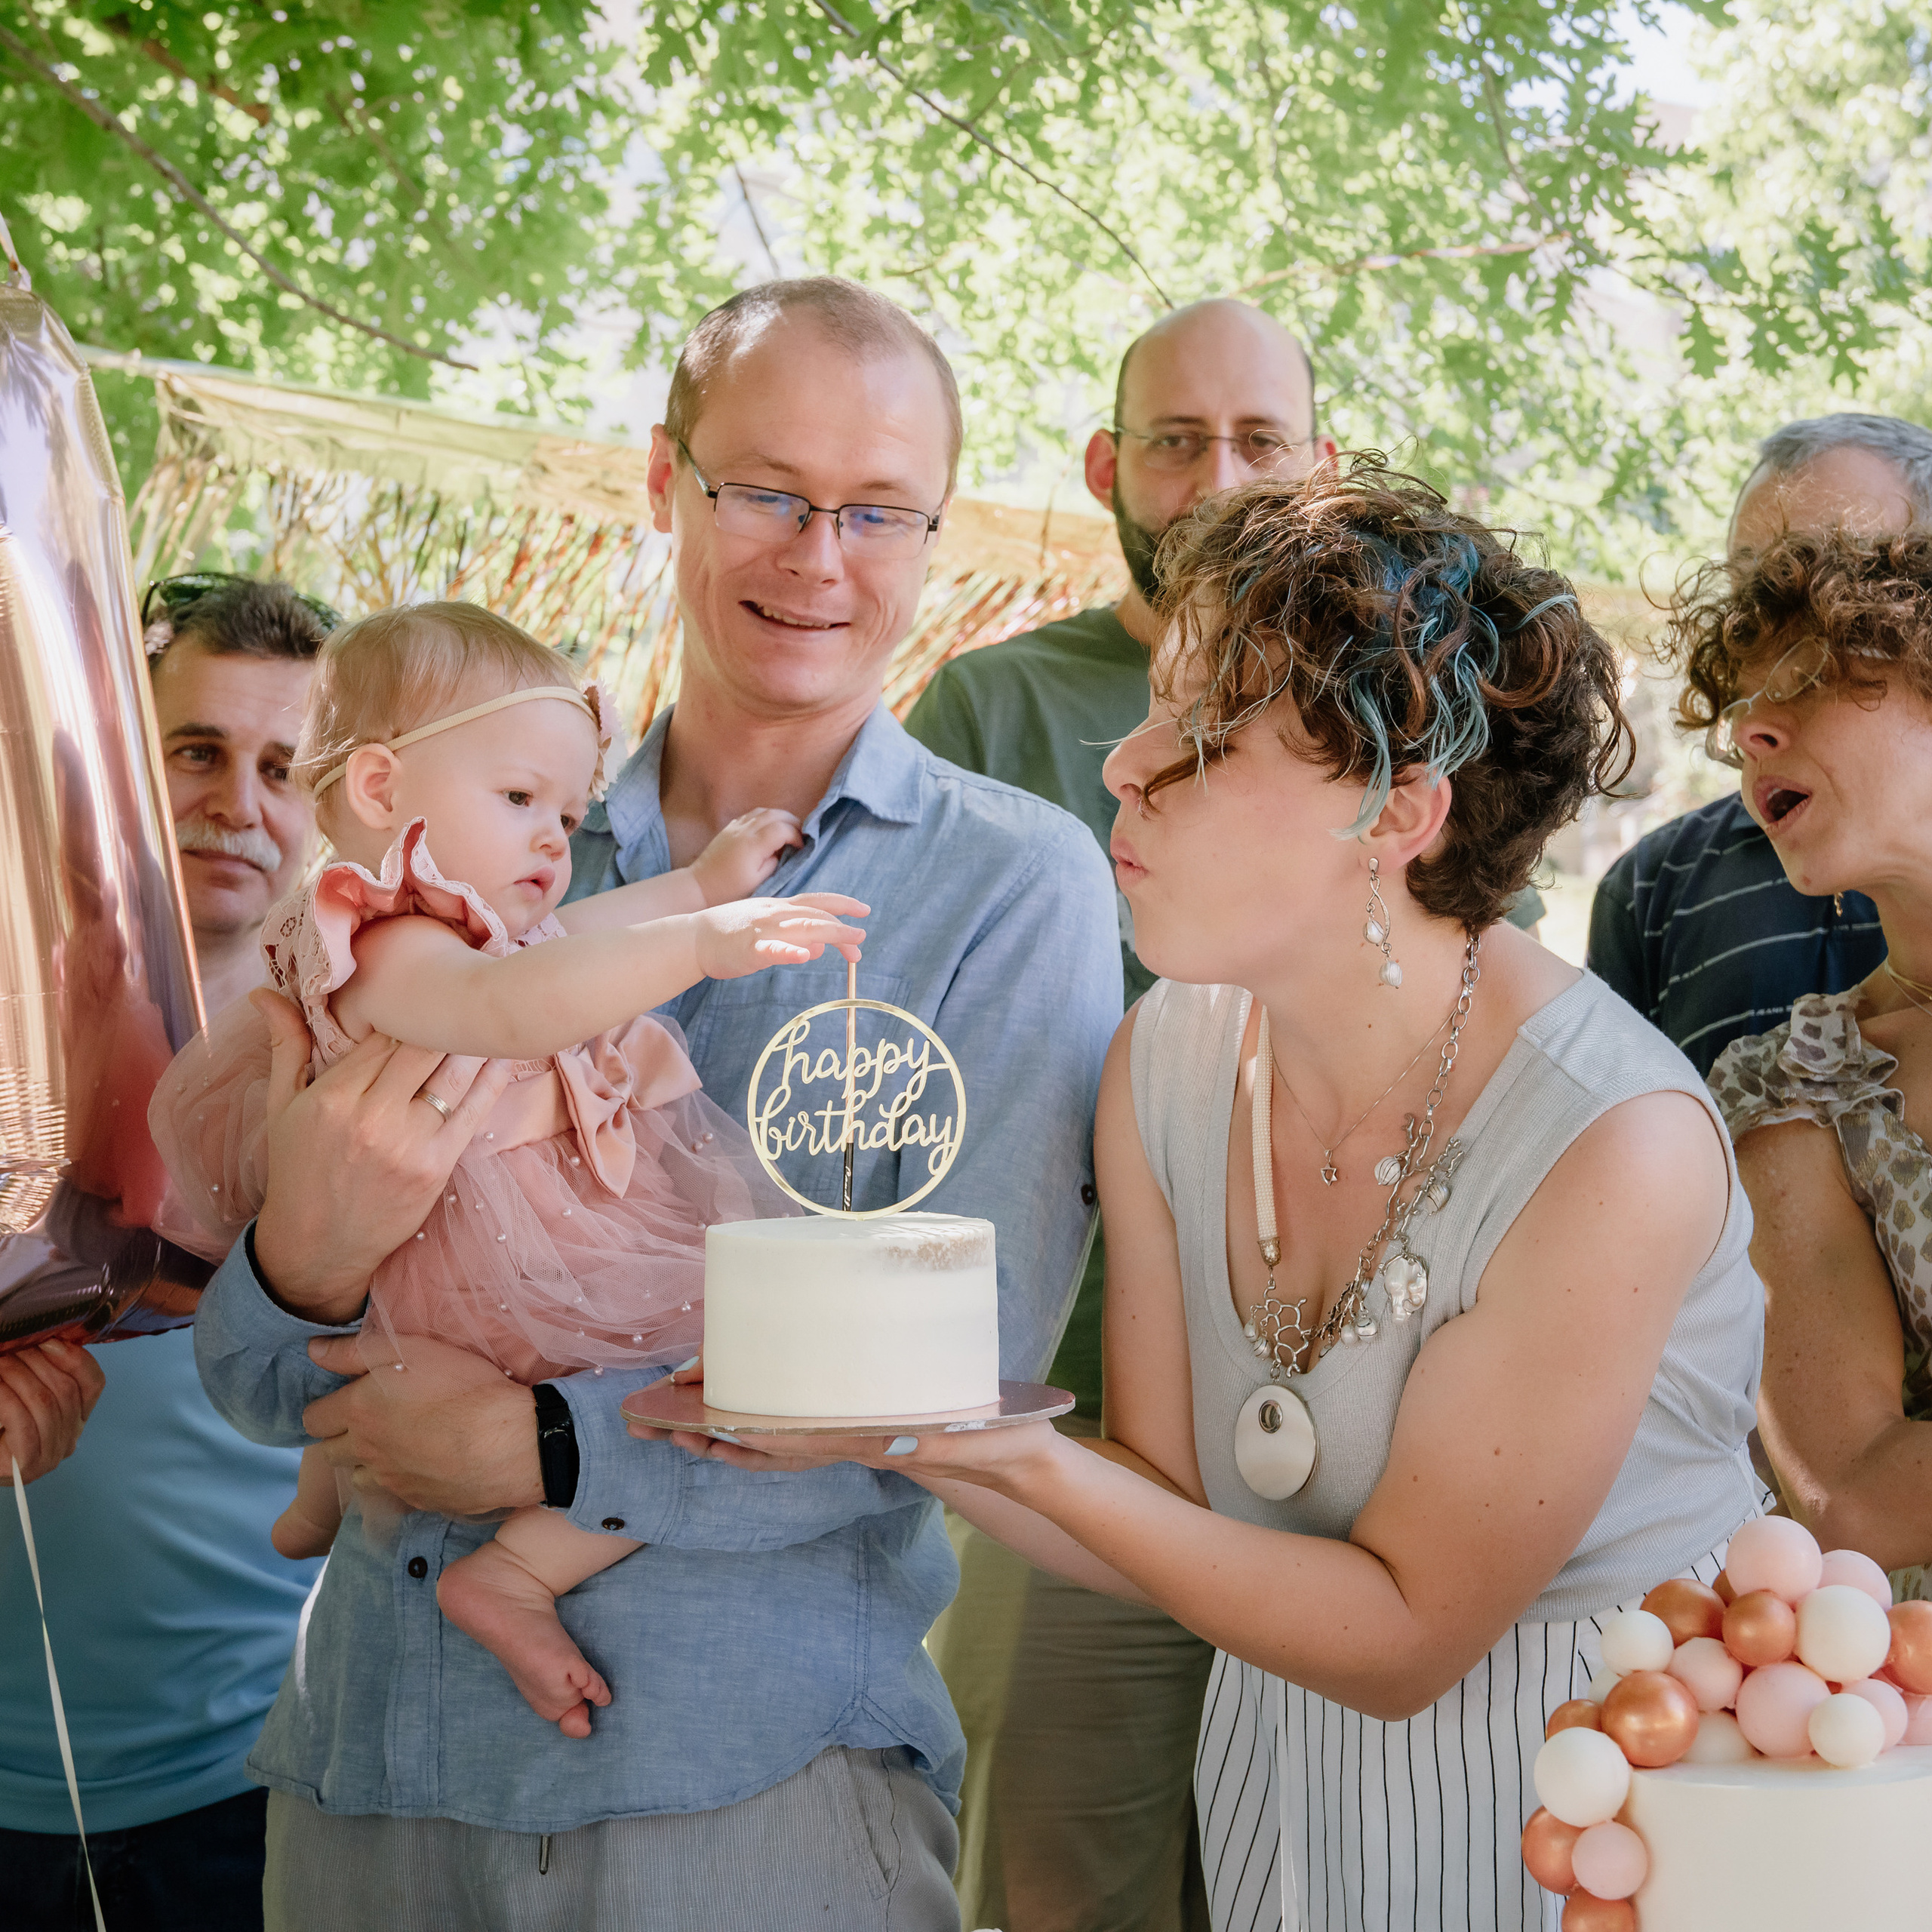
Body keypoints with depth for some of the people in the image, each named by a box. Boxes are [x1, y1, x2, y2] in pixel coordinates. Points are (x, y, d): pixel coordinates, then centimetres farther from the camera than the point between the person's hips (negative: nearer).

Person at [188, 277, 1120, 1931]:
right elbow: (258, 1387, 5)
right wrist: (305, 1263, -17)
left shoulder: (1016, 882, -4)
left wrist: (563, 1443, -19)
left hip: (748, 1766, -3)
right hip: (378, 1737, 4)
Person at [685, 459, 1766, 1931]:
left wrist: (1026, 1458, -29)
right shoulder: (1165, 1062, -10)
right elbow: (1181, 1516, -4)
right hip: (1285, 1784, 5)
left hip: (1587, 1798, -5)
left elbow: (1407, 1632, -21)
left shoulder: (1617, 1146, -28)